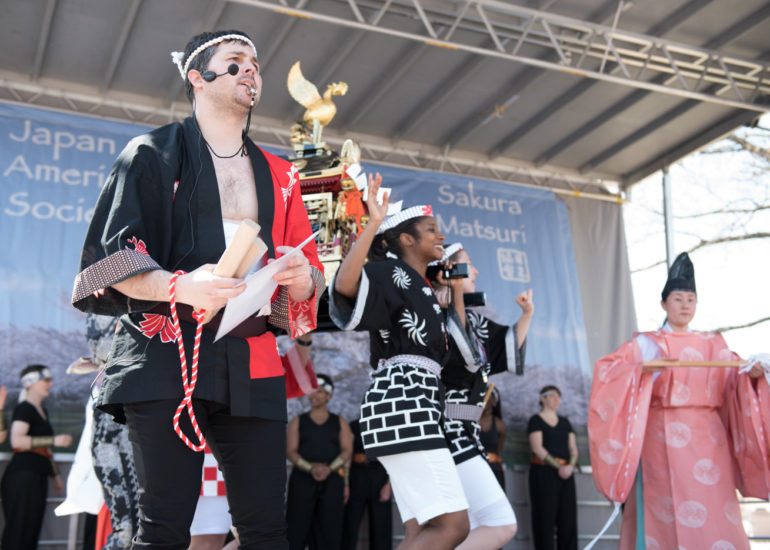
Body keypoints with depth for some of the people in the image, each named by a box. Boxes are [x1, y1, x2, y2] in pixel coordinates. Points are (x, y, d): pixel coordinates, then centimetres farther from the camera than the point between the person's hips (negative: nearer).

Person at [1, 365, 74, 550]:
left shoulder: (42, 411, 19)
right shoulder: (24, 409, -7)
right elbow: (17, 440, -23)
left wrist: (55, 475, 27)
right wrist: (54, 440, -23)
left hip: (38, 477, 9)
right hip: (23, 474, -9)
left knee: (32, 530, 8)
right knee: (19, 528, -9)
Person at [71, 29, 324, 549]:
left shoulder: (278, 176, 22)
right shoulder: (155, 153, 9)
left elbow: (309, 280, 19)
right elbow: (110, 257, -1)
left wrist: (301, 277, -6)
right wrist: (182, 287, -20)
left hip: (252, 363, 4)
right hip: (169, 352, -3)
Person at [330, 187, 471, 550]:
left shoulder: (422, 288, 26)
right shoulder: (391, 273, -2)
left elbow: (456, 348, 30)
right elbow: (344, 285, -25)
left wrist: (458, 290, 32)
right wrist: (374, 222, -23)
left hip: (415, 407, 10)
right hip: (403, 403, -10)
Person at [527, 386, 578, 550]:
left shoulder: (565, 422, 18)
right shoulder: (536, 420, 0)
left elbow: (573, 448, 13)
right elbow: (537, 448, -10)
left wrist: (571, 465, -8)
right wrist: (558, 467, -16)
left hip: (565, 473, 5)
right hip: (543, 472, -5)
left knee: (568, 516, 1)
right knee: (545, 516, -4)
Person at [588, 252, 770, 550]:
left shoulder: (713, 344, 15)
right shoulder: (646, 343, 6)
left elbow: (737, 378, 6)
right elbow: (605, 368, -4)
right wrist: (643, 369, -19)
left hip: (708, 435, 3)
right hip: (664, 435, -3)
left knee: (718, 513, -3)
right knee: (671, 513, -5)